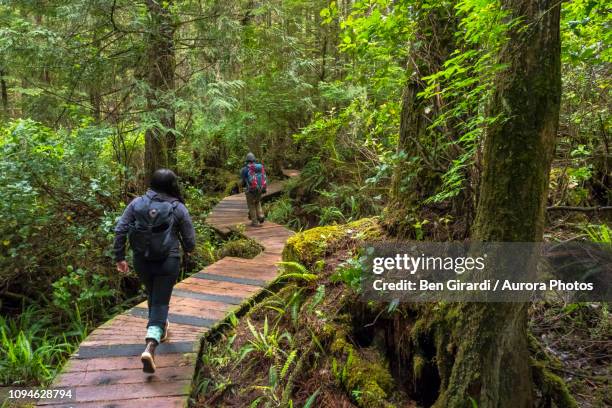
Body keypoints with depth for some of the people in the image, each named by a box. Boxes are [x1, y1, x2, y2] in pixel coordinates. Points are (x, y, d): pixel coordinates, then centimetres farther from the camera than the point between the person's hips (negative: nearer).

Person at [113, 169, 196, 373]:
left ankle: (160, 327, 48)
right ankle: (150, 347, -14)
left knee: (152, 295, 27)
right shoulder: (178, 208, -8)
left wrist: (119, 257, 4)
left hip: (141, 261, 4)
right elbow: (189, 239, -5)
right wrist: (188, 249, 18)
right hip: (167, 262, -3)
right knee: (160, 302, 3)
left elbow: (120, 230, -4)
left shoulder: (137, 203, -2)